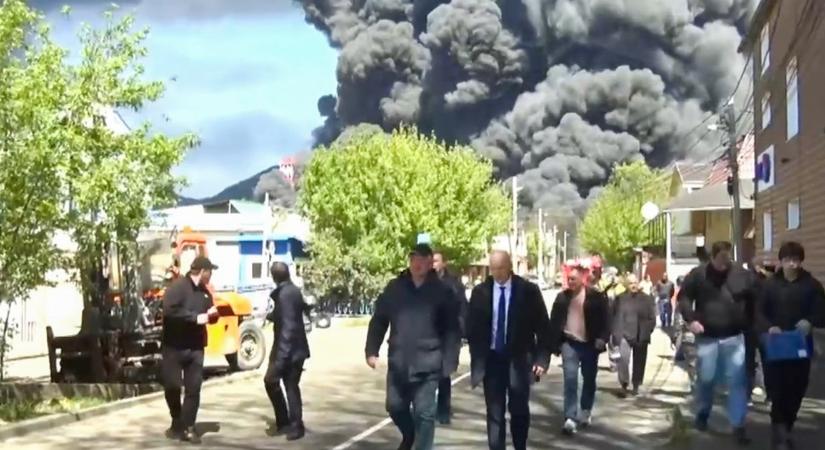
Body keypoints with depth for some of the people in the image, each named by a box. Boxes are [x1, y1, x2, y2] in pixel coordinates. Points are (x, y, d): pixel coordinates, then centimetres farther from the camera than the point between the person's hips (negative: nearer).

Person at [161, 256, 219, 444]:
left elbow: (209, 316, 20)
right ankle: (177, 423, 23)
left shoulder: (204, 292, 11)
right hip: (174, 346, -5)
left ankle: (188, 427, 7)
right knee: (172, 386, 2)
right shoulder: (178, 286, -12)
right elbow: (169, 310, -27)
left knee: (193, 388, 1)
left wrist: (212, 314, -5)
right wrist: (195, 317, -24)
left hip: (195, 347, 5)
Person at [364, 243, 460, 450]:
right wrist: (372, 350, -1)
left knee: (424, 414, 2)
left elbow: (451, 329, -4)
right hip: (398, 362, 3)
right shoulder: (394, 288, 3)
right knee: (395, 407, 15)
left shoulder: (442, 291, -3)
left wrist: (449, 361, -10)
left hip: (427, 365, -3)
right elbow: (378, 321, 7)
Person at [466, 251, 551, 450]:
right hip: (491, 359, 1)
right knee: (494, 413, 3)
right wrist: (476, 358, 0)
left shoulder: (529, 290, -5)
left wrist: (542, 358, -8)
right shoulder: (480, 292, 0)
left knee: (519, 410, 7)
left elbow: (543, 326, -2)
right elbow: (472, 327, 6)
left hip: (518, 360, -1)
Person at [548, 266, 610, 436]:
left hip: (590, 344, 0)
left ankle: (585, 412, 32)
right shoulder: (562, 297, 2)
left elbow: (605, 319, -4)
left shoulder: (596, 297, -5)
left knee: (589, 380, 12)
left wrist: (602, 338, -17)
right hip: (569, 343, 0)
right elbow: (554, 321, 5)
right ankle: (571, 418, -14)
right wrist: (554, 344, 2)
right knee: (570, 379, -11)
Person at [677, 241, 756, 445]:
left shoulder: (742, 275, -1)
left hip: (734, 337, 0)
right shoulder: (698, 275, -3)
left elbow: (753, 302, 7)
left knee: (738, 381, -3)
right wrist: (690, 319, -13)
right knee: (705, 378, 9)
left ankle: (738, 426, 2)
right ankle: (702, 414, 33)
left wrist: (750, 327, 1)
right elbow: (683, 297, 1)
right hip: (707, 337, 0)